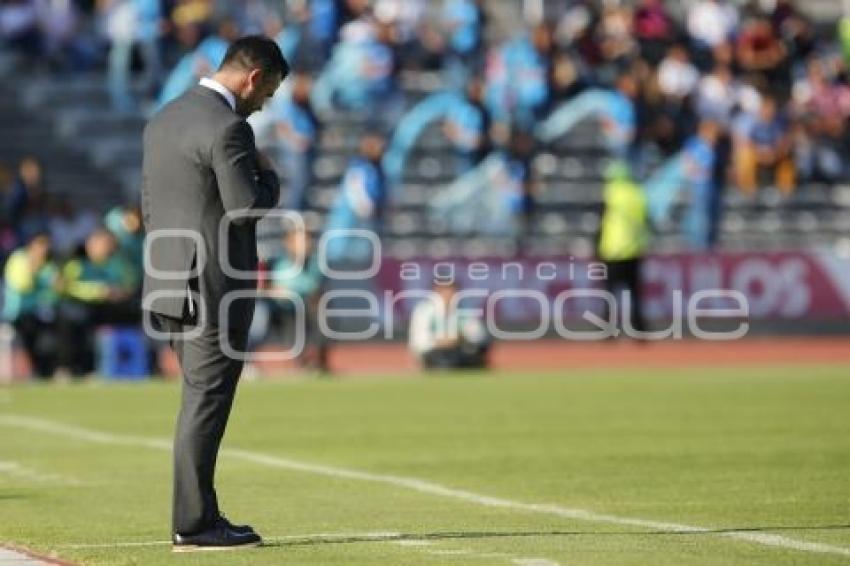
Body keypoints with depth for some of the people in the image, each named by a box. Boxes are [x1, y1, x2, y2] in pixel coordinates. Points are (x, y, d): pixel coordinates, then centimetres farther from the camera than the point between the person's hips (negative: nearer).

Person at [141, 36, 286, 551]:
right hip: (216, 290, -9)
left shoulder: (164, 121, 13)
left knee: (201, 402, 14)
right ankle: (195, 523, -2)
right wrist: (269, 175, -1)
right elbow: (248, 208, -21)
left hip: (172, 287, 9)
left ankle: (197, 517, 15)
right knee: (207, 404, -4)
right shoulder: (228, 128, -15)